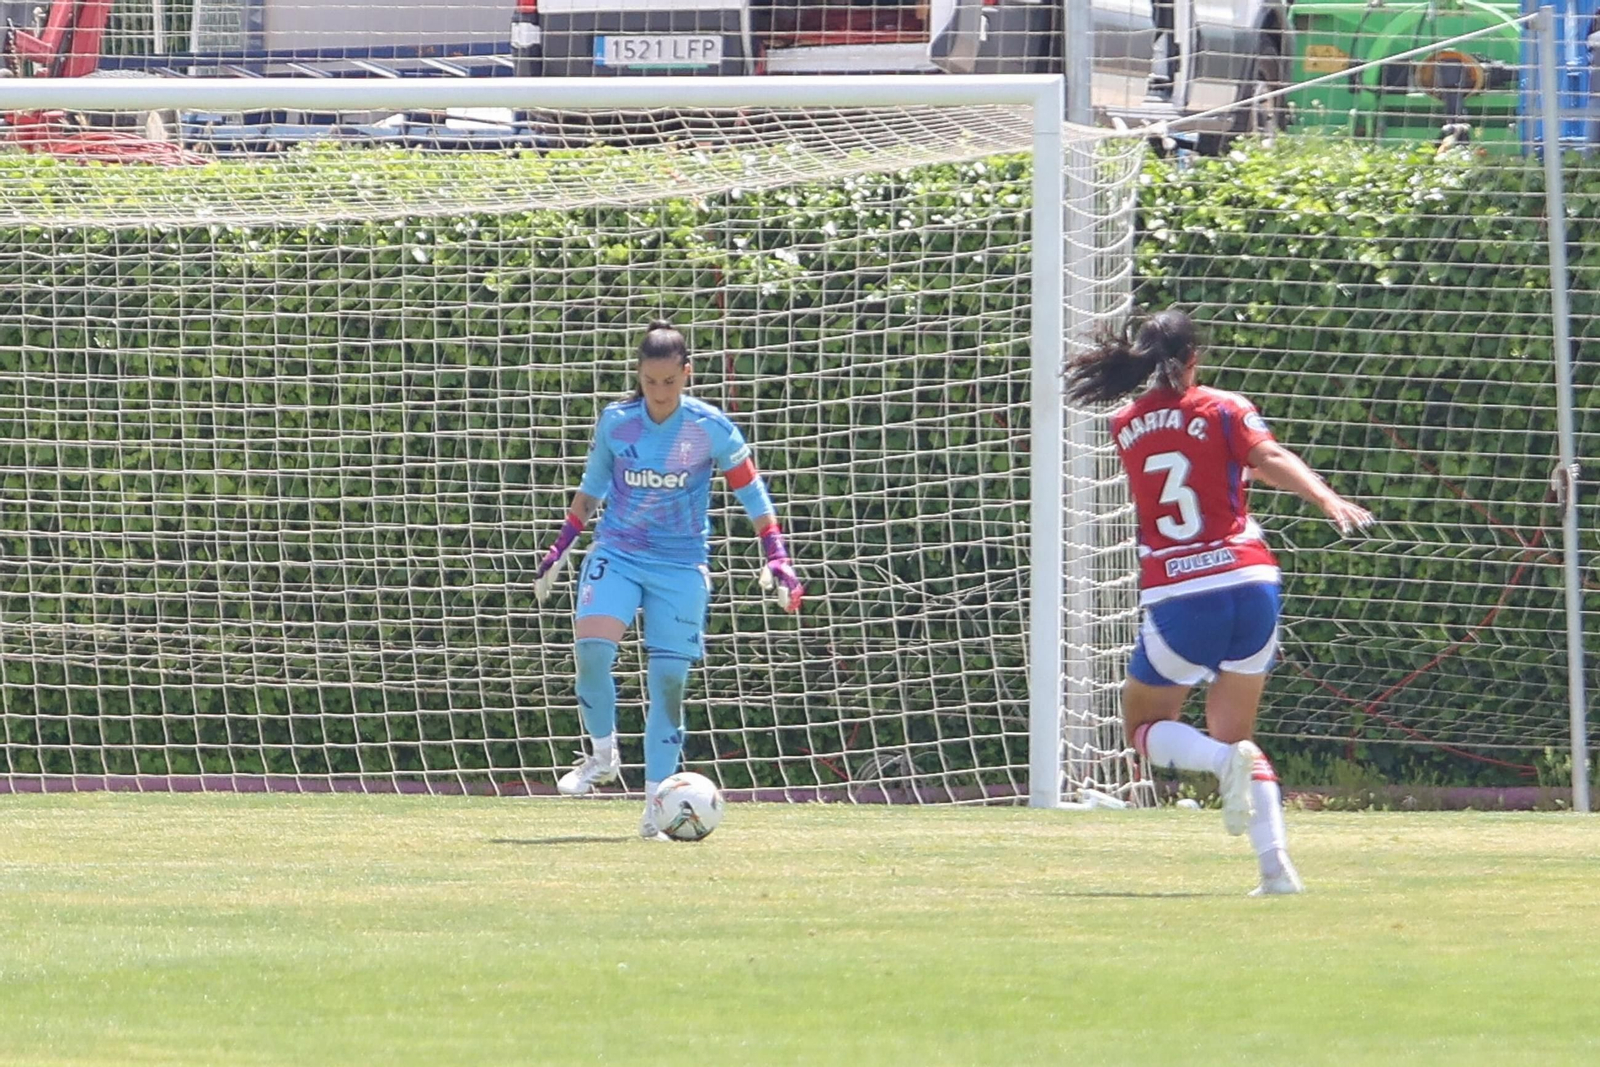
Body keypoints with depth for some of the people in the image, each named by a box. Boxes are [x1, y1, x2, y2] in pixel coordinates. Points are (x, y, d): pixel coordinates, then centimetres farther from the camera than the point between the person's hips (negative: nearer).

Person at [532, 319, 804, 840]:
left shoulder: (710, 428, -8)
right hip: (616, 553, 1)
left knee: (669, 680, -5)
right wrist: (559, 550, 17)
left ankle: (655, 809, 2)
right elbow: (591, 487, 15)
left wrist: (777, 559, -6)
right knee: (591, 646, -23)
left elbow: (752, 493, 1)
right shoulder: (615, 422, -1)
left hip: (681, 566, -1)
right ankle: (602, 754, 1)